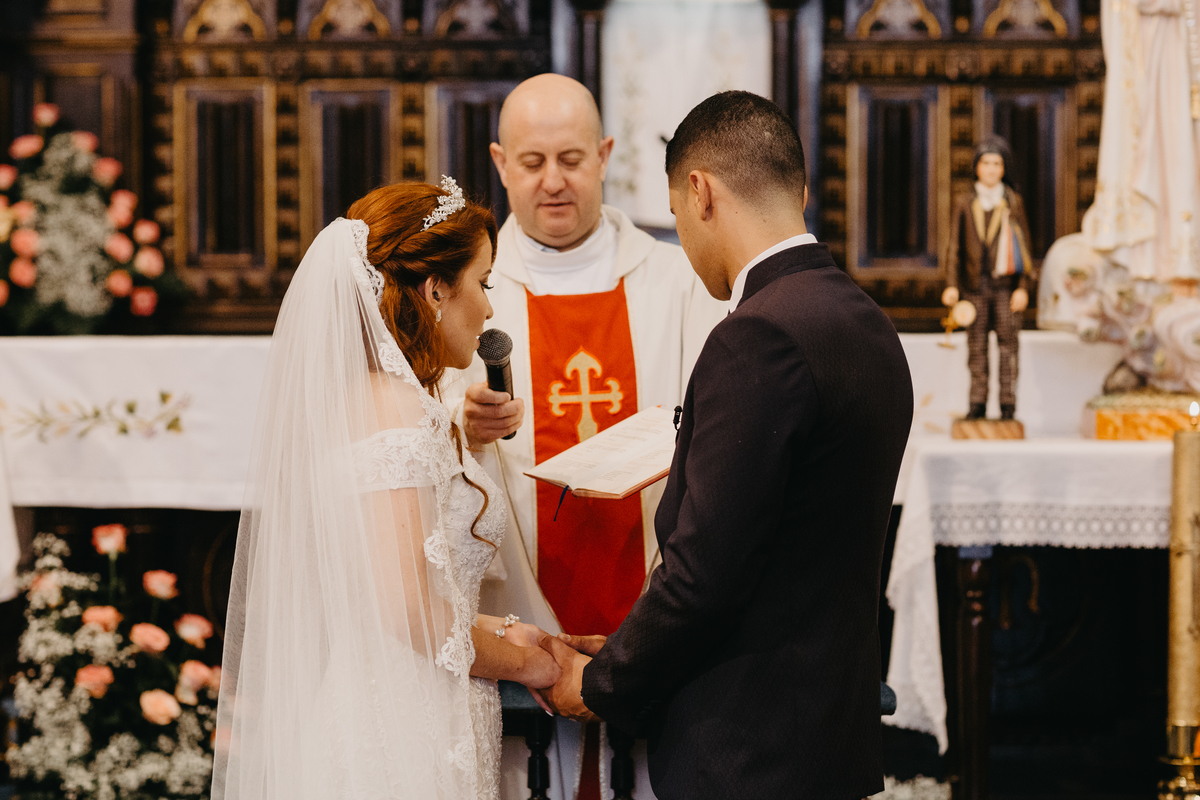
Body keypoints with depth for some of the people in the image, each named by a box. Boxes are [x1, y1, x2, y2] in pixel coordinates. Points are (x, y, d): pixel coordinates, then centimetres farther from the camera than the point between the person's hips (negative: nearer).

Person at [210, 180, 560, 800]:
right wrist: (519, 660, -5)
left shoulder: (349, 400, 11)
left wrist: (500, 630, 11)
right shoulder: (400, 412, -16)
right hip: (406, 743, -9)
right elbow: (407, 610, -20)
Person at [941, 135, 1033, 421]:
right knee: (976, 346, 3)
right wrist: (951, 284, -2)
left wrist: (1023, 288, -2)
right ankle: (977, 404, 9)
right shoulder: (965, 203, 6)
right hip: (975, 284, 1)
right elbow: (954, 245, 6)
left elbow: (1023, 245, 4)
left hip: (1006, 284, -1)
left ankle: (1008, 405, 3)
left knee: (1008, 344, -2)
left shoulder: (1013, 202, 4)